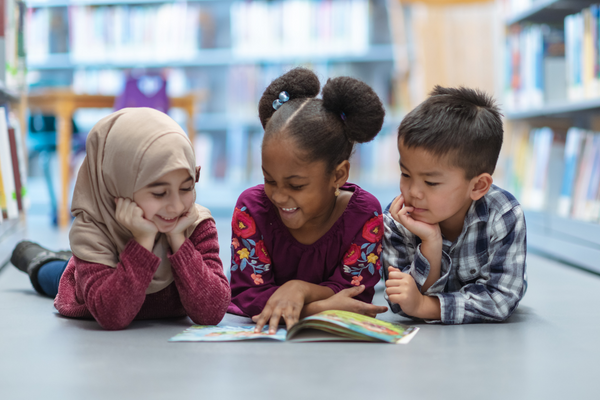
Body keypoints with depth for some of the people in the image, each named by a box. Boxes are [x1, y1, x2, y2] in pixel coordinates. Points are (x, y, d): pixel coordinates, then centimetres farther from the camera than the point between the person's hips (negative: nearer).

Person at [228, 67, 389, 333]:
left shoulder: (365, 214, -11)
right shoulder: (251, 207, -11)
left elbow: (355, 298, -12)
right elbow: (246, 294, -15)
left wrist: (301, 289, -30)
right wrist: (320, 307, -27)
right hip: (259, 334, 0)